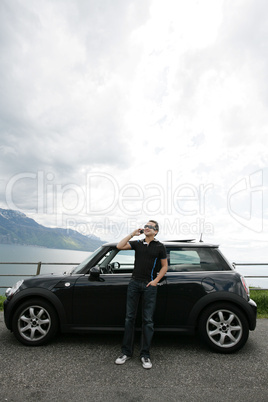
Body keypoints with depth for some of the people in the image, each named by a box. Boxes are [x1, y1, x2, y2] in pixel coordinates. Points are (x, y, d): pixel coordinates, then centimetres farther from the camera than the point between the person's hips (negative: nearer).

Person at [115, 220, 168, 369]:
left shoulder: (160, 246, 2)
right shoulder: (137, 243, 8)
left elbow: (165, 266, 5)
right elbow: (120, 246, -1)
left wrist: (155, 281, -6)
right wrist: (132, 234, -4)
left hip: (149, 285, -2)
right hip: (134, 283, 3)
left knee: (148, 320, 4)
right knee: (130, 318, 8)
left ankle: (145, 354, 19)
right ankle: (127, 352, 21)